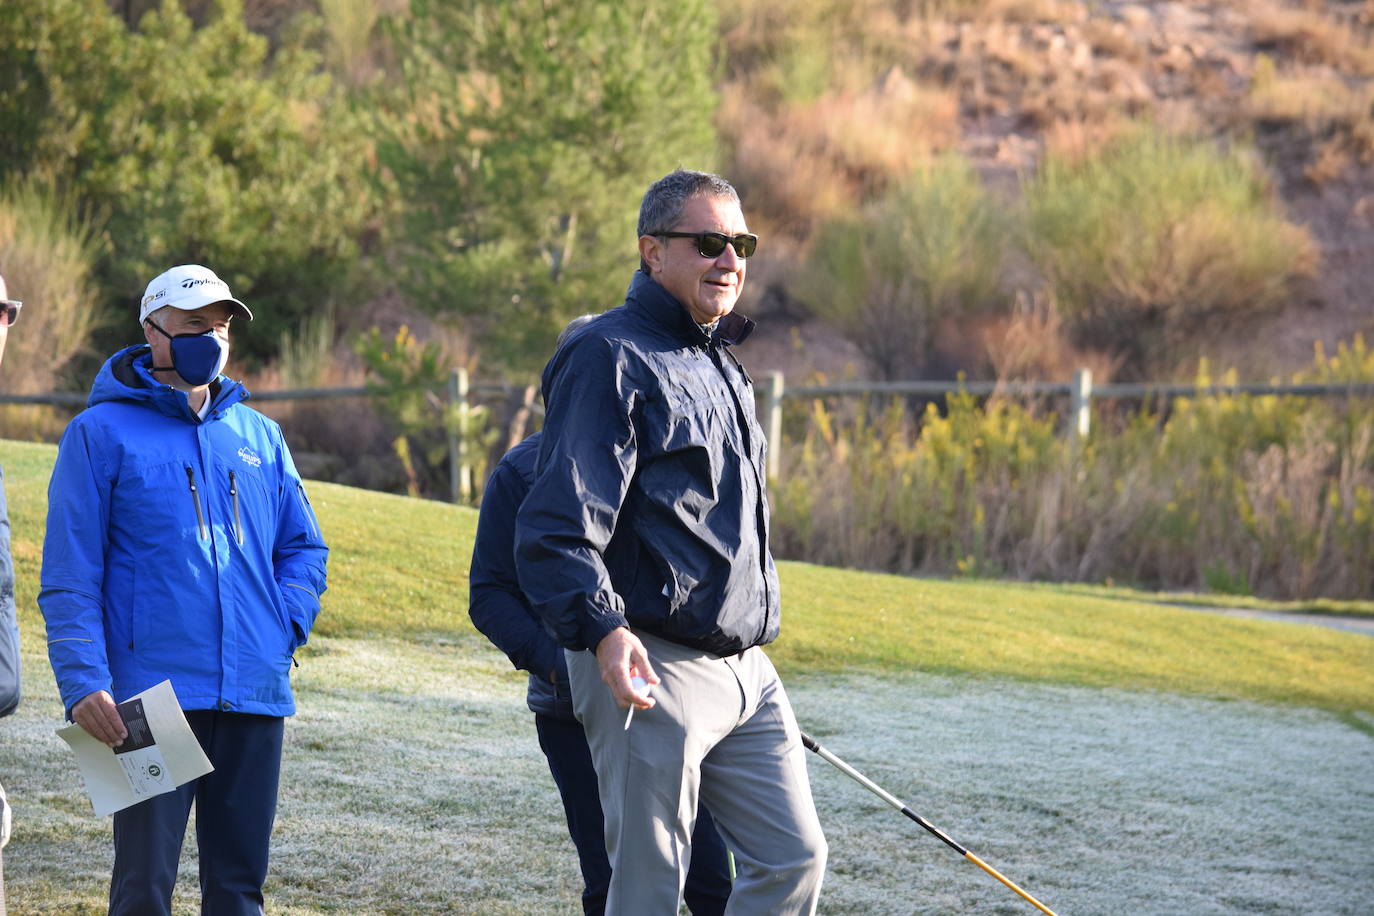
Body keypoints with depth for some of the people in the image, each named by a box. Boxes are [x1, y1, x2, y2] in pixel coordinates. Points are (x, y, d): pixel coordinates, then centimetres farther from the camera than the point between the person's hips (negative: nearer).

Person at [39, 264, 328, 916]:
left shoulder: (258, 436, 15)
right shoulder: (102, 433, 0)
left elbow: (303, 546, 22)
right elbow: (69, 576, -4)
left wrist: (284, 628, 3)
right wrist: (83, 682, -16)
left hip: (255, 693, 5)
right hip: (151, 694, -5)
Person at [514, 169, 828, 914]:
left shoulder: (721, 367, 19)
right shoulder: (611, 357, -10)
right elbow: (558, 524, -20)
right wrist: (601, 630, -35)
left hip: (744, 670, 9)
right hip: (651, 671, -9)